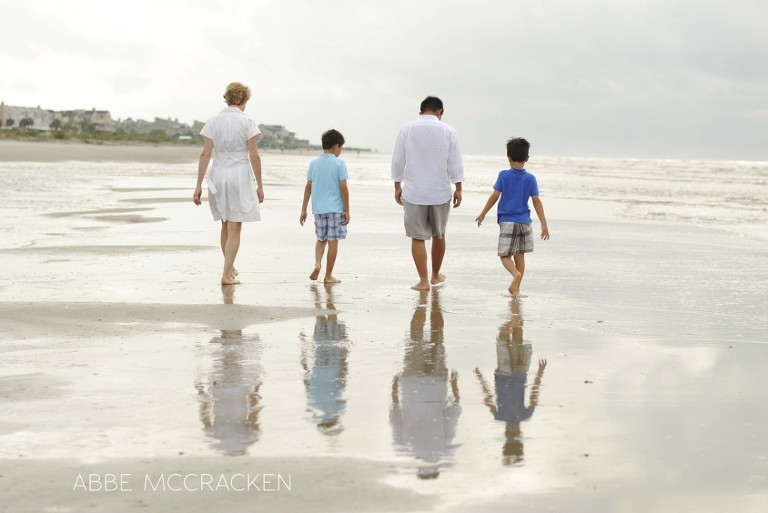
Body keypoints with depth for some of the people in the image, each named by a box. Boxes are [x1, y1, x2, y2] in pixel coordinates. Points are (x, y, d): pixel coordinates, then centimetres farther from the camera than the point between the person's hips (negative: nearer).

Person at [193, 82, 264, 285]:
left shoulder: (213, 121, 3)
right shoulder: (247, 122, -7)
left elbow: (205, 155, 0)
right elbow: (254, 157, -8)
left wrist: (199, 185, 3)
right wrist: (259, 186, 0)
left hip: (218, 174, 4)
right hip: (240, 175, -4)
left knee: (226, 225, 20)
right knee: (235, 228, 1)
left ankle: (230, 267, 34)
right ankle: (227, 274, -3)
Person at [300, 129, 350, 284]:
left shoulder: (314, 163, 6)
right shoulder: (339, 164, -7)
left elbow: (308, 187, 7)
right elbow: (344, 188, -9)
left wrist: (304, 210, 12)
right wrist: (347, 210, -2)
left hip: (318, 208, 4)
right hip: (335, 208, -4)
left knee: (321, 239, 19)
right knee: (333, 241, 3)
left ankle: (317, 263, -4)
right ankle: (328, 275, 7)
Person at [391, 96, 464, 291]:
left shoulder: (407, 129, 0)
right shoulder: (448, 131, -1)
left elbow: (397, 161, 3)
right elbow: (455, 163, -1)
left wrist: (398, 186, 12)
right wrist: (458, 189, 6)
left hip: (414, 193, -1)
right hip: (440, 192, 1)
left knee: (418, 237, 3)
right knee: (439, 235, 17)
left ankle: (423, 281, 0)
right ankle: (436, 276, 28)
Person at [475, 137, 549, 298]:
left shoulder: (504, 175, -5)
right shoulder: (530, 179, 0)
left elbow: (494, 196, -6)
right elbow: (536, 201, -3)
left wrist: (483, 214, 6)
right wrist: (544, 224, -2)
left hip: (507, 221, -3)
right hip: (524, 222, 3)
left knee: (505, 255, 2)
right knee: (519, 255, 12)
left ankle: (516, 274, -27)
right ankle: (516, 288, 12)